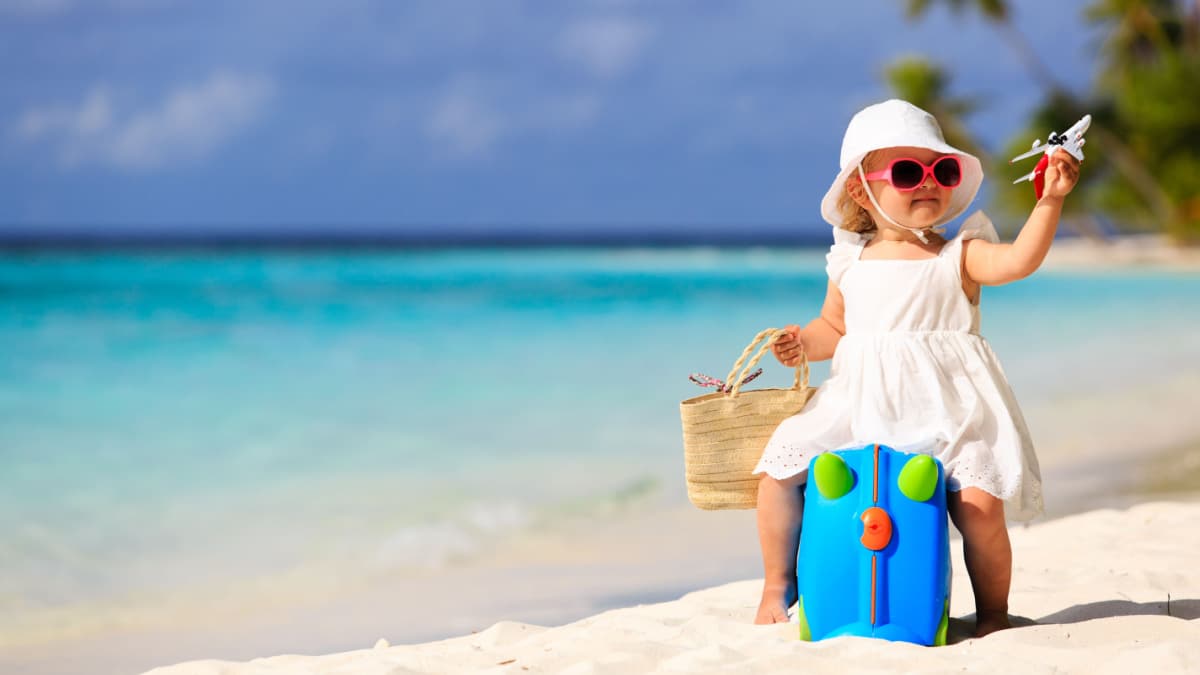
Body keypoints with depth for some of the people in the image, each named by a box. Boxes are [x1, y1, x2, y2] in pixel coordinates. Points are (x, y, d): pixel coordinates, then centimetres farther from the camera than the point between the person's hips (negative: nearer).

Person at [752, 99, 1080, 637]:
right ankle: (777, 589, 11)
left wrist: (1050, 201, -31)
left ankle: (993, 612, 3)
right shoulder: (850, 264, 9)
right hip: (859, 408, 3)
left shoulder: (959, 256, -1)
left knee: (979, 501, -22)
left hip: (946, 414, -3)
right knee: (779, 464, -6)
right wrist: (803, 343, 0)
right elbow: (834, 326, 22)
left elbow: (1018, 259, -19)